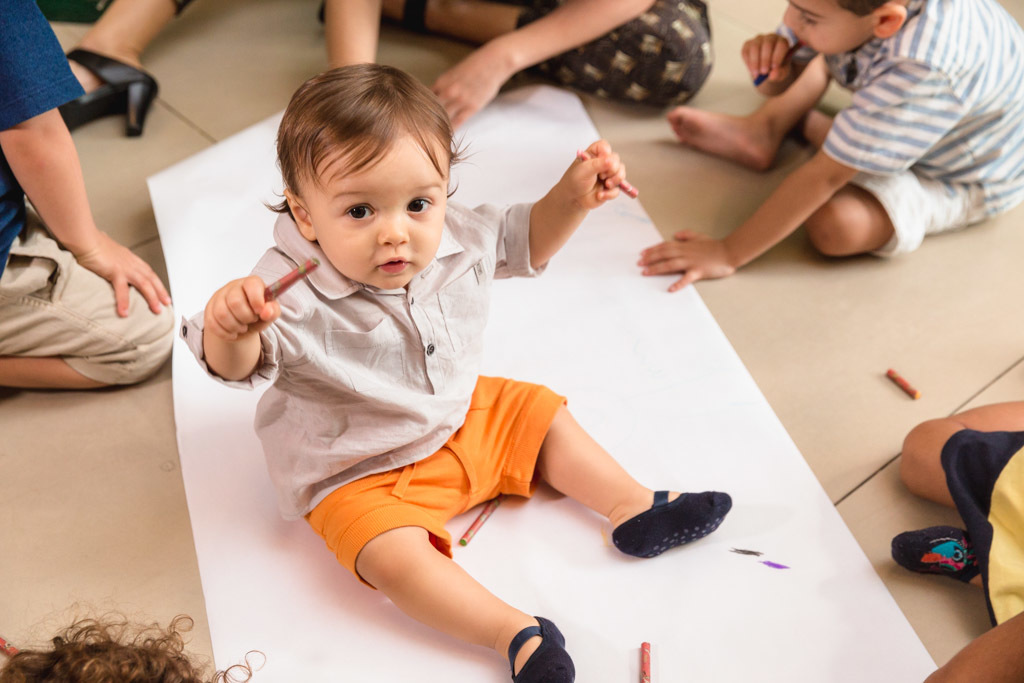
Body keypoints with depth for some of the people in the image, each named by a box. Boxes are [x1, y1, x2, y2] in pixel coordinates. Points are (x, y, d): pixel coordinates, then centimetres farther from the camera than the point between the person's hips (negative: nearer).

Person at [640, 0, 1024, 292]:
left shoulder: (922, 71, -44)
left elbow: (825, 177, -39)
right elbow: (787, 75, -10)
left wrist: (729, 254, -34)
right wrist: (772, 69, -35)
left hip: (961, 179, -6)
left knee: (837, 224, -30)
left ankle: (807, 123, -2)